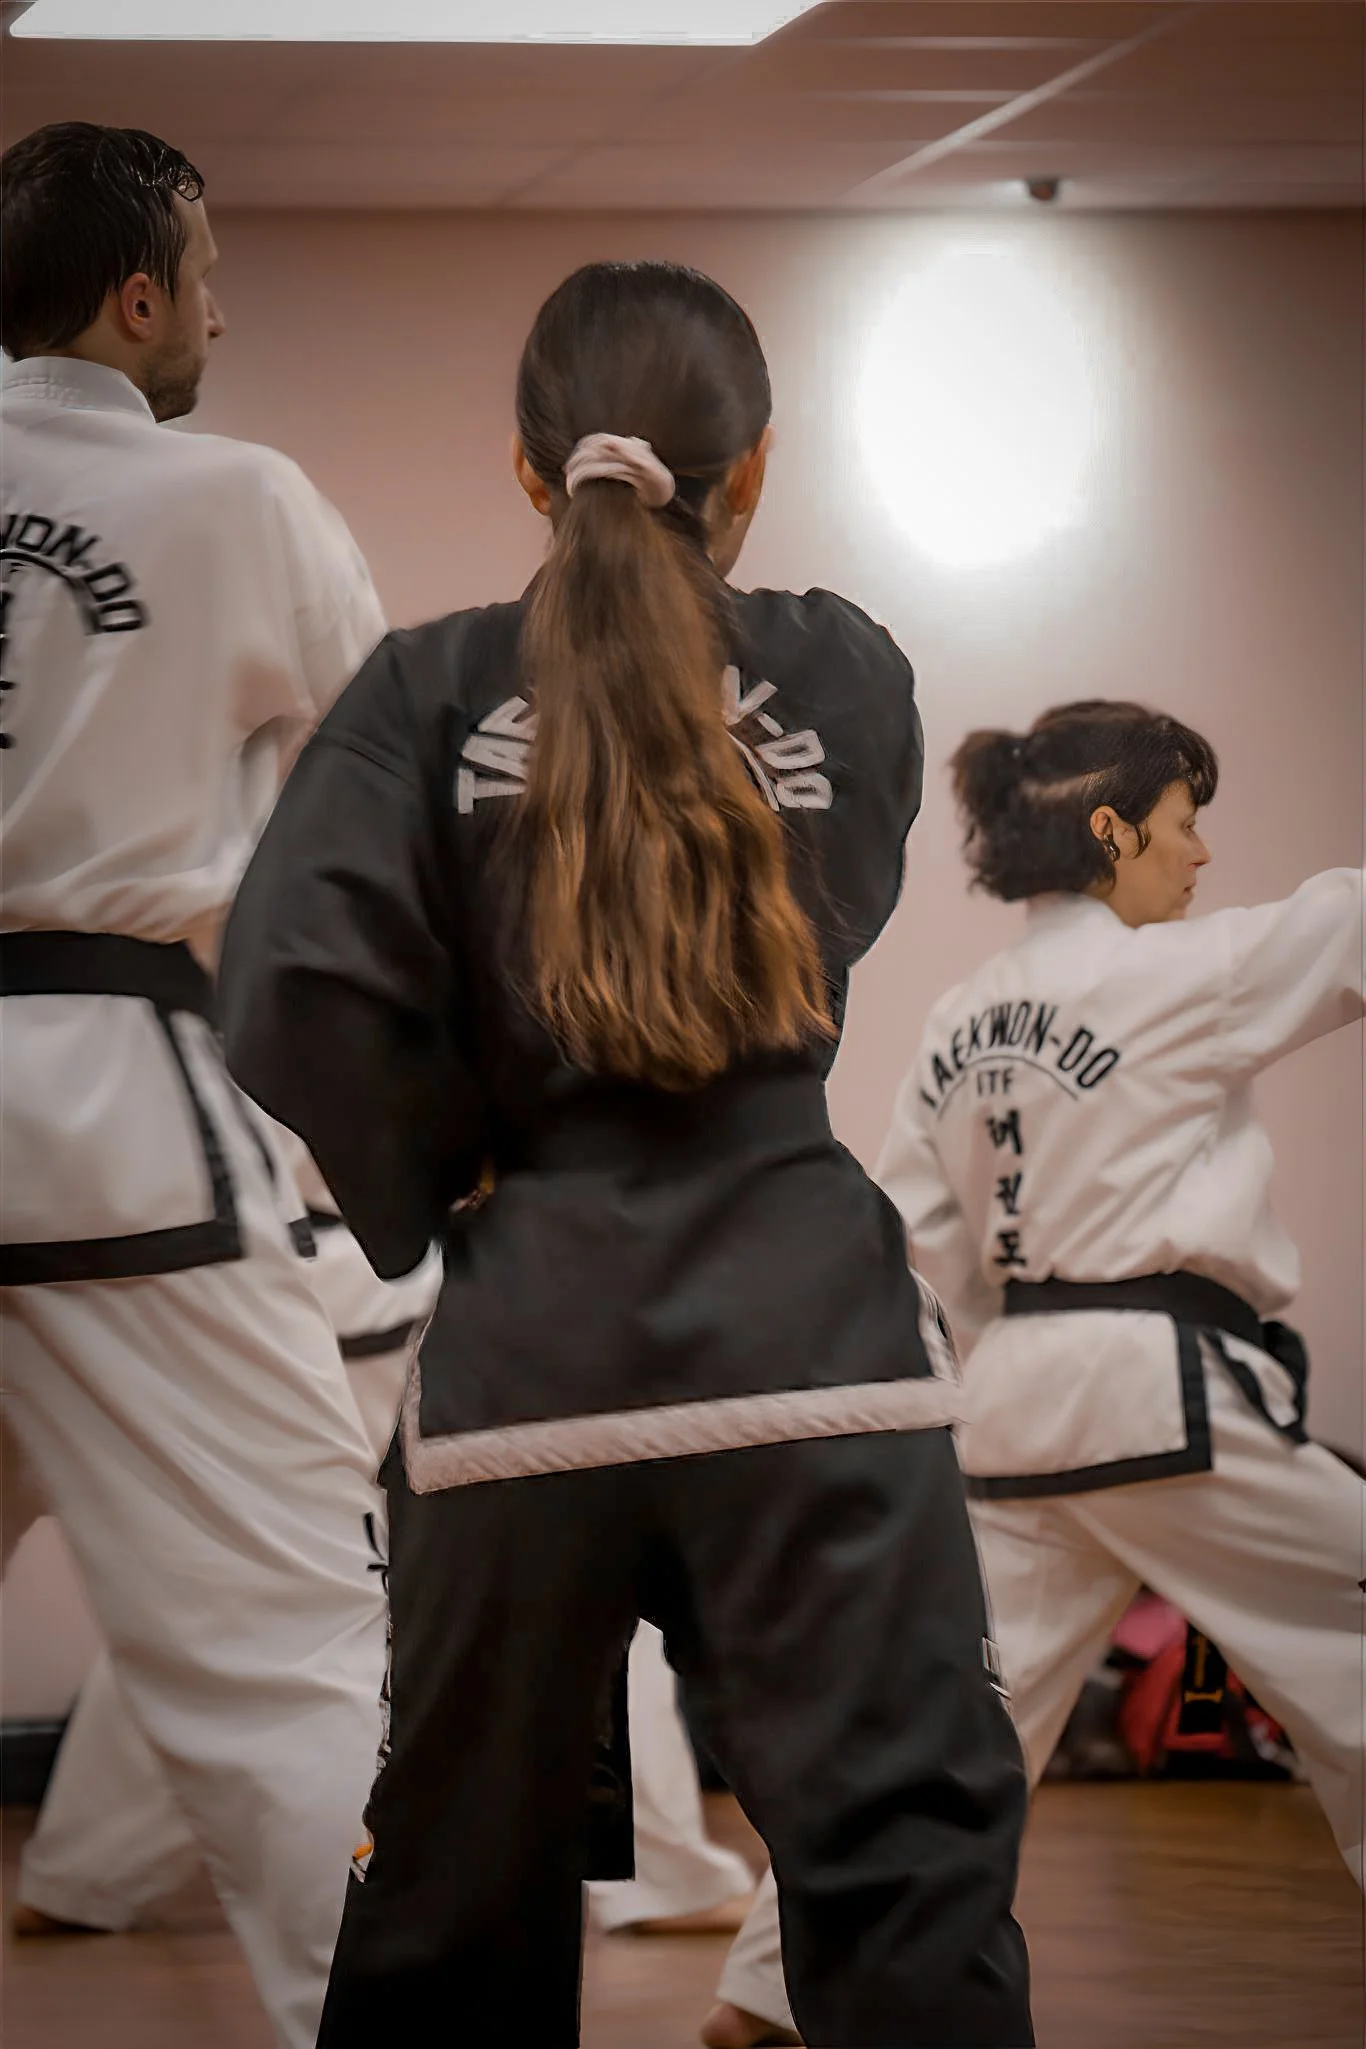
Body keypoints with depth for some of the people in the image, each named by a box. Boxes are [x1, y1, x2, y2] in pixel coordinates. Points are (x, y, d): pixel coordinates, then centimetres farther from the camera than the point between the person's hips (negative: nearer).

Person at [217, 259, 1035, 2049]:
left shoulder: (431, 693, 0)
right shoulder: (848, 678, 4)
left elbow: (297, 996, -12)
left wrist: (433, 1194, 4)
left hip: (526, 1335, 1)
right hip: (804, 1311, -1)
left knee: (466, 1865, 15)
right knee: (905, 1847, -4)